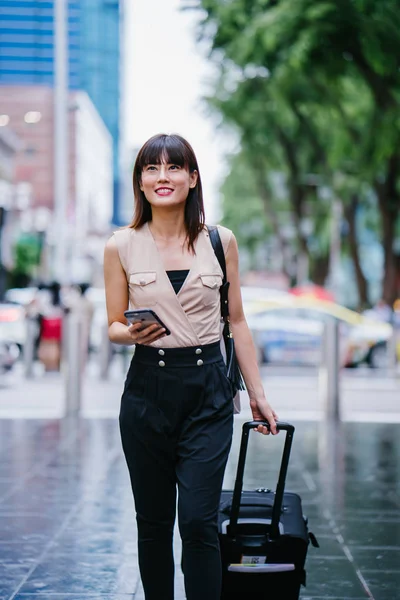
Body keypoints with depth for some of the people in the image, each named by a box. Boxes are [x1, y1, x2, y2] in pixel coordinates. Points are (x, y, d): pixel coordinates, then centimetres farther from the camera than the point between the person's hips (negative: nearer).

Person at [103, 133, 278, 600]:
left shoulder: (220, 242, 3)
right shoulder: (122, 247, 0)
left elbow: (237, 322, 8)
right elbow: (113, 326, 6)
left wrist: (258, 395, 7)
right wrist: (132, 334, -17)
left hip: (208, 390, 0)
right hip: (147, 390, 1)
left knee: (199, 521, -8)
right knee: (153, 521, 8)